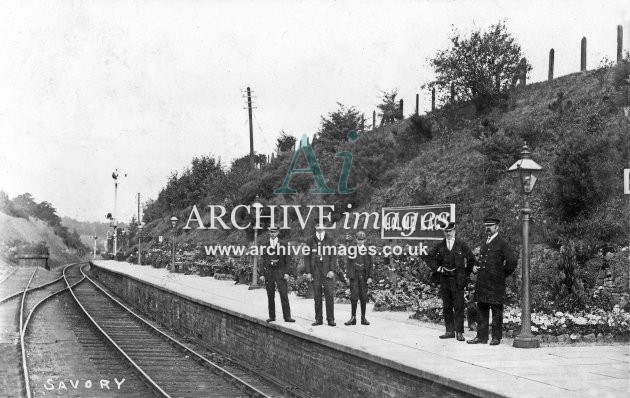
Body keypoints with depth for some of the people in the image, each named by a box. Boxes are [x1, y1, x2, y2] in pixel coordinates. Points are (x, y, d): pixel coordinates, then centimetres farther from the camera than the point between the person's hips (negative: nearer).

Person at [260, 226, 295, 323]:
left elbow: (286, 260, 6)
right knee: (270, 296, 3)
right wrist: (263, 274, 5)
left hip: (280, 271, -1)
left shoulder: (283, 245, 8)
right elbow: (263, 261, 10)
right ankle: (271, 316, 10)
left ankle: (287, 316, -7)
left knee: (284, 294, -8)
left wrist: (286, 273, -3)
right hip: (268, 271, 1)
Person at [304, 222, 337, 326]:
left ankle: (330, 319, 0)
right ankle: (318, 319, 9)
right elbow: (307, 257, 9)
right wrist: (308, 272, 2)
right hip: (315, 272, 1)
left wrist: (332, 270, -8)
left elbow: (333, 256, 2)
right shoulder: (311, 242, 10)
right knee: (317, 296, 3)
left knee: (330, 295, -5)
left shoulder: (330, 241, 7)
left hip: (328, 272, -1)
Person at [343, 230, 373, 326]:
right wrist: (347, 276, 0)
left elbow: (371, 264, 6)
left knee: (364, 297, 3)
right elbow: (348, 263, 6)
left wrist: (370, 277, -2)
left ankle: (363, 318, 10)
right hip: (354, 275, -1)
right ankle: (353, 317, -2)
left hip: (364, 275, 1)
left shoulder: (367, 250, 6)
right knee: (354, 296, -5)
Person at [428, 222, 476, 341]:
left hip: (458, 280, -3)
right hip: (444, 280, 3)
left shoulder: (461, 245, 0)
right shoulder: (439, 246, 7)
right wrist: (437, 268, 6)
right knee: (446, 307, 6)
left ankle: (459, 332, -2)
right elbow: (431, 258, 21)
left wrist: (466, 273, 5)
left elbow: (472, 259, 7)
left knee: (459, 307, -5)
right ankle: (450, 331, 13)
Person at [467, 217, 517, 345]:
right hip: (482, 283, 7)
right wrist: (475, 268, 12)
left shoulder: (502, 243, -6)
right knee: (482, 310, 9)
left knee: (496, 311, -1)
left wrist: (503, 274, -5)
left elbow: (512, 261, -11)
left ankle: (496, 337, 4)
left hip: (496, 284, -7)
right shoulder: (484, 243, 17)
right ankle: (481, 336, 14)